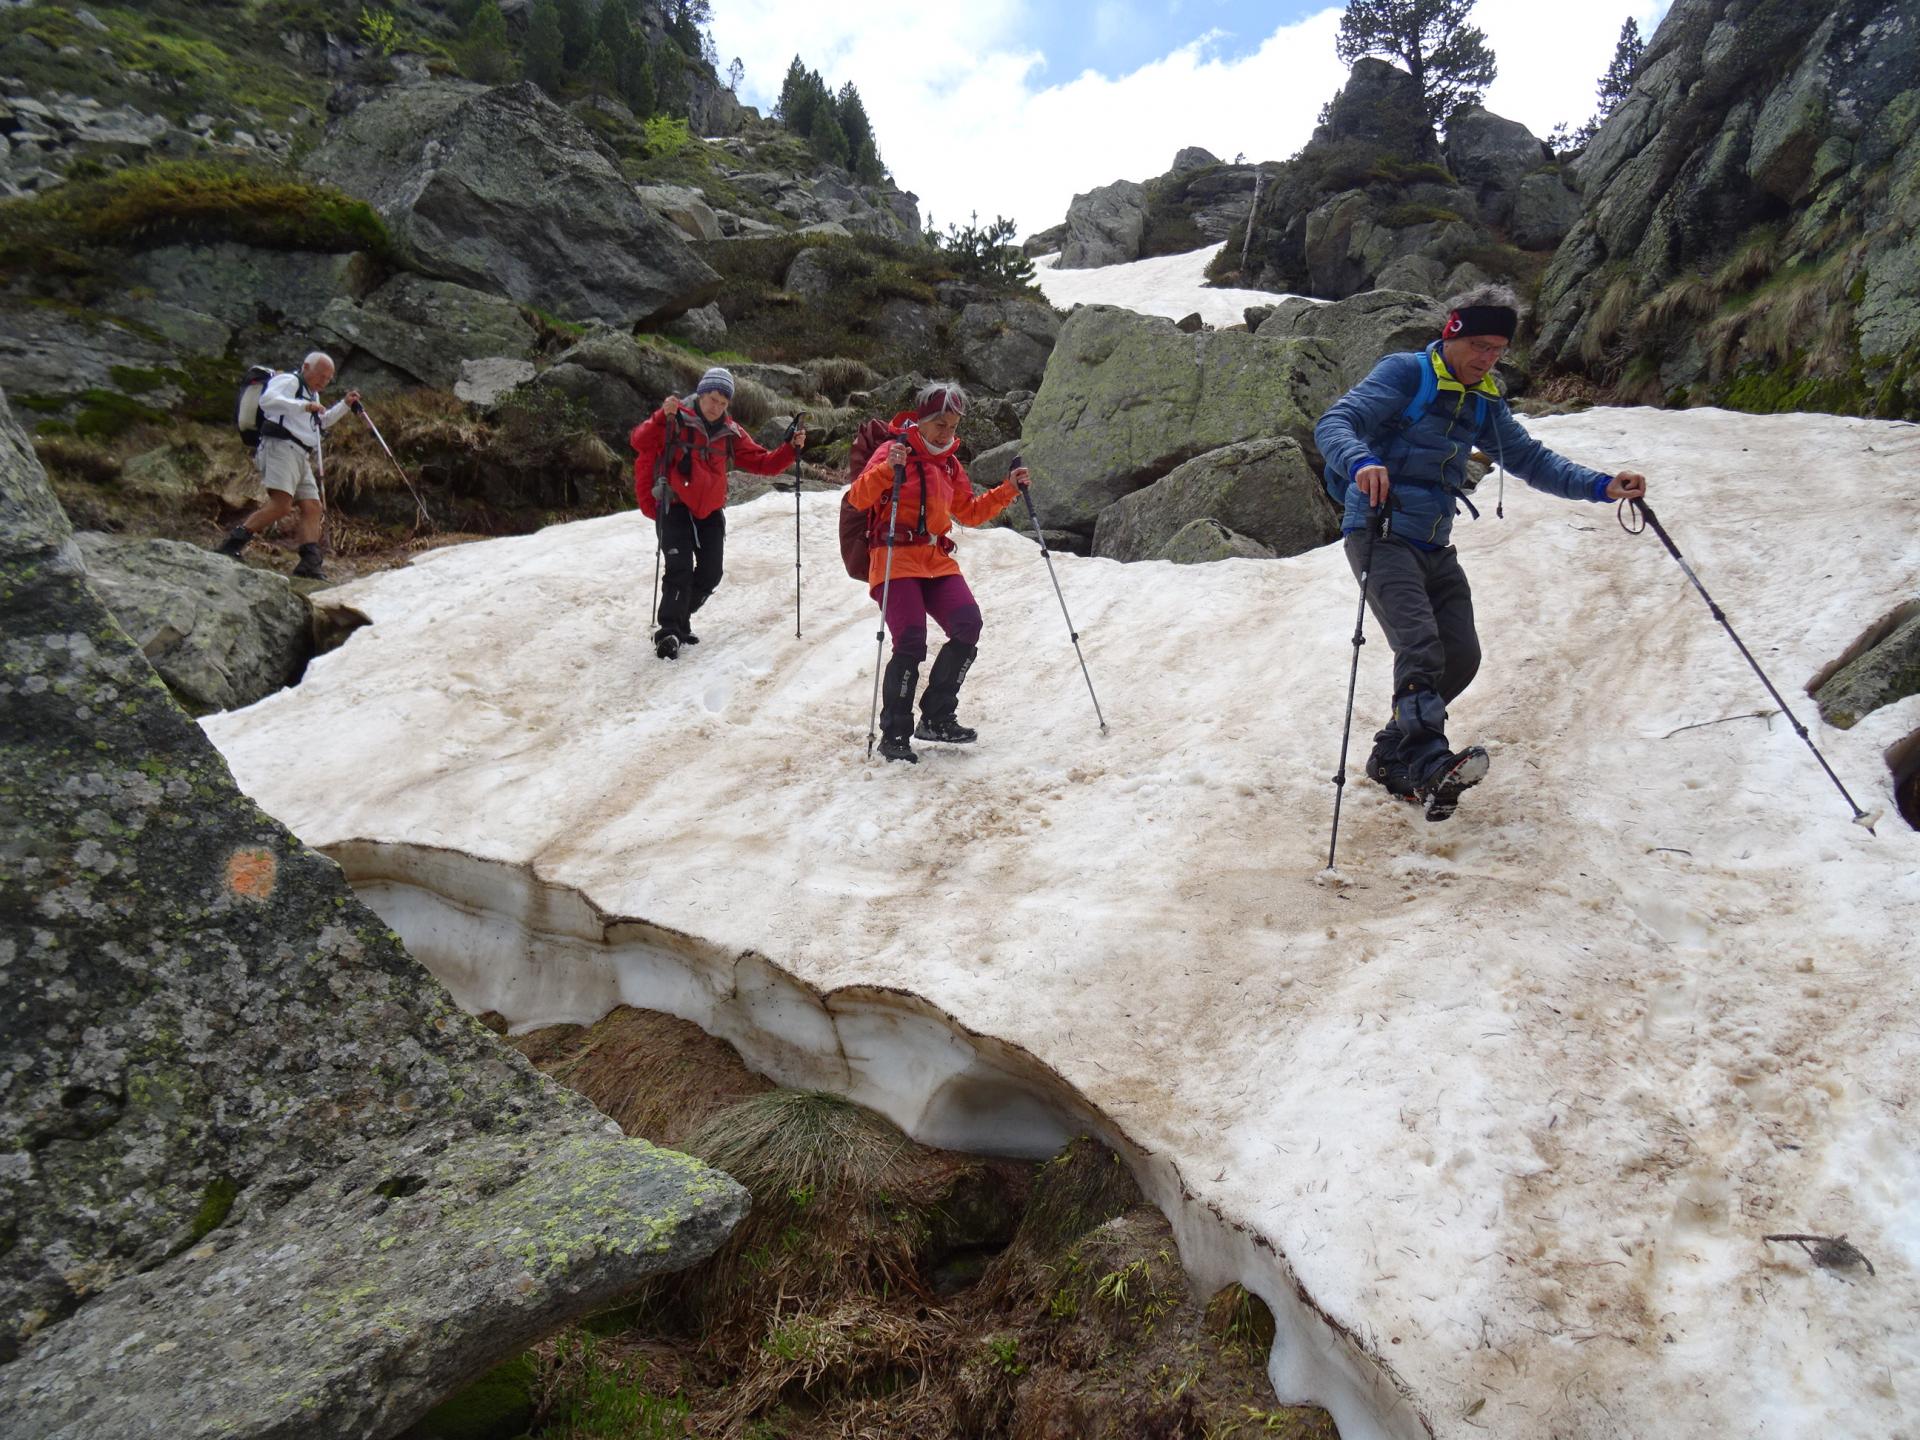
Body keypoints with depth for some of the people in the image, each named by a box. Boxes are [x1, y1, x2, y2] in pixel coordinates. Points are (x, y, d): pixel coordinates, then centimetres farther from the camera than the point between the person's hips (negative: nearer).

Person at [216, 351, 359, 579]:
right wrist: (304, 406, -25)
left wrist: (345, 405, 35)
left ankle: (310, 562, -8)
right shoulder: (289, 381, 0)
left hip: (301, 458, 10)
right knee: (281, 504, -25)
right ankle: (233, 543, -24)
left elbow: (321, 422, 46)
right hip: (281, 447, -10)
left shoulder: (311, 393, 31)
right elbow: (267, 400, -19)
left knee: (313, 508, -1)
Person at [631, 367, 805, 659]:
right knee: (680, 570, -17)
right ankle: (668, 632, -9)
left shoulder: (729, 433, 8)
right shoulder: (676, 420, -7)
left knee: (710, 575, 6)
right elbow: (640, 443, -21)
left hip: (710, 513, 5)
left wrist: (791, 449, -7)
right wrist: (663, 417, -36)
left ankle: (679, 621, 27)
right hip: (675, 508, -5)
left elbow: (762, 462, 9)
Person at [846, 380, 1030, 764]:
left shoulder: (950, 464, 19)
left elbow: (970, 512, 28)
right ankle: (894, 733, -4)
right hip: (896, 559, -6)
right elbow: (858, 499, -12)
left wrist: (1008, 490, 18)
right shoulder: (894, 452, -1)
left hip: (937, 560, 6)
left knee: (968, 625, -16)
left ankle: (937, 717, 0)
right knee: (911, 642, -19)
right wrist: (887, 469, -27)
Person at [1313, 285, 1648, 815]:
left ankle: (1392, 757, 17)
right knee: (1420, 646, -25)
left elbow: (1529, 457, 18)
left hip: (1435, 546, 8)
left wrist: (1599, 485, 3)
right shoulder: (1406, 374, -7)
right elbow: (1334, 422, -20)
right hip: (1380, 533, -8)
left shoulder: (1484, 401, 15)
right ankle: (1428, 763, -34)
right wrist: (1361, 462, -43)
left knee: (1461, 656, 4)